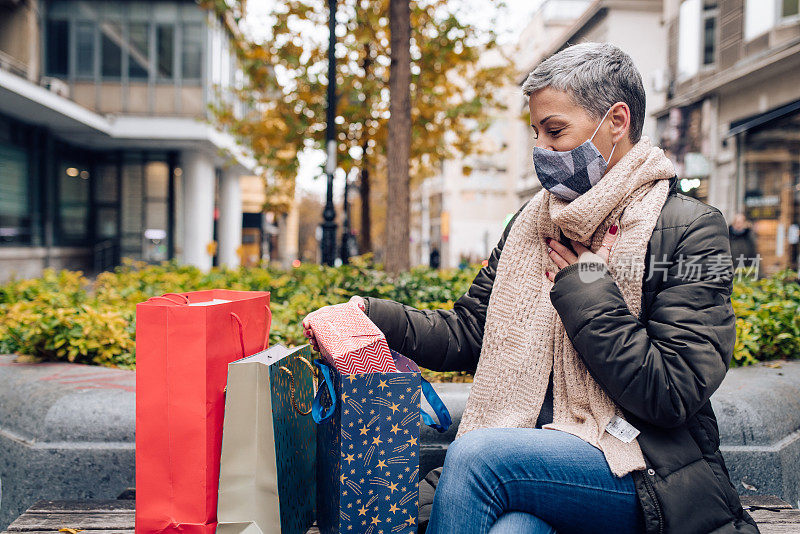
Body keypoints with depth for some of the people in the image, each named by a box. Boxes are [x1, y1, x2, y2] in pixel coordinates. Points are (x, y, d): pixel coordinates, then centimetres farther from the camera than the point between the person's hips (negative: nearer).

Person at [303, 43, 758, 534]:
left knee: (476, 455, -28)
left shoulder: (690, 231, -6)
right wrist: (374, 316, -6)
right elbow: (469, 331, 9)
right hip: (538, 448, 3)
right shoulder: (534, 222, 12)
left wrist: (584, 285, -12)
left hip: (651, 476, -3)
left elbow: (673, 394, -14)